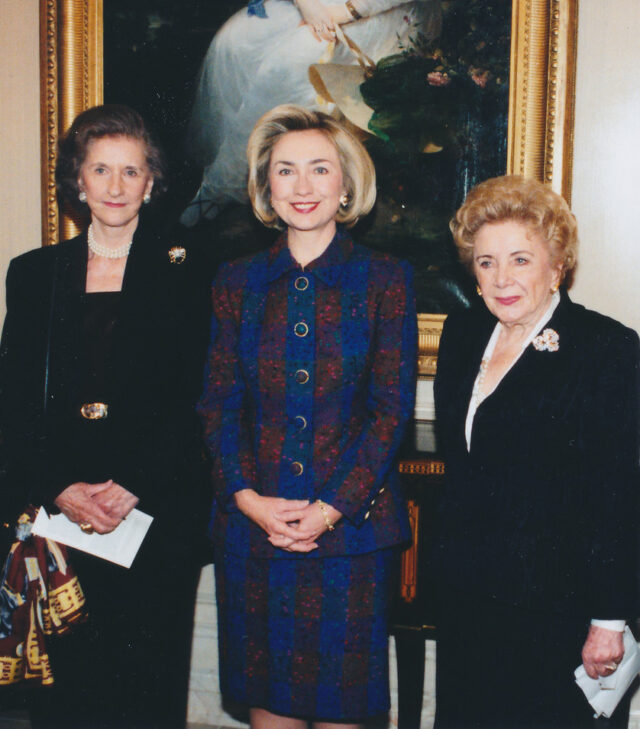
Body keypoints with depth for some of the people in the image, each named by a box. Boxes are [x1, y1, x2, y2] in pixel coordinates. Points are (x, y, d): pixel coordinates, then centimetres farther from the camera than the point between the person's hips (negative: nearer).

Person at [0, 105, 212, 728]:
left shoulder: (184, 272, 4)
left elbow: (192, 400, -2)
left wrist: (132, 486, -12)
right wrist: (60, 489, -8)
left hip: (157, 508, -1)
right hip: (55, 511, 2)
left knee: (148, 676, 3)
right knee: (62, 673, 5)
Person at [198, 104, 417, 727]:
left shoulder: (385, 279, 0)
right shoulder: (237, 282, 7)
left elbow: (392, 407, -5)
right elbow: (217, 403, 5)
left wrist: (330, 509, -12)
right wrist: (248, 498, -9)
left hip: (351, 524, -2)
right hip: (251, 522, 2)